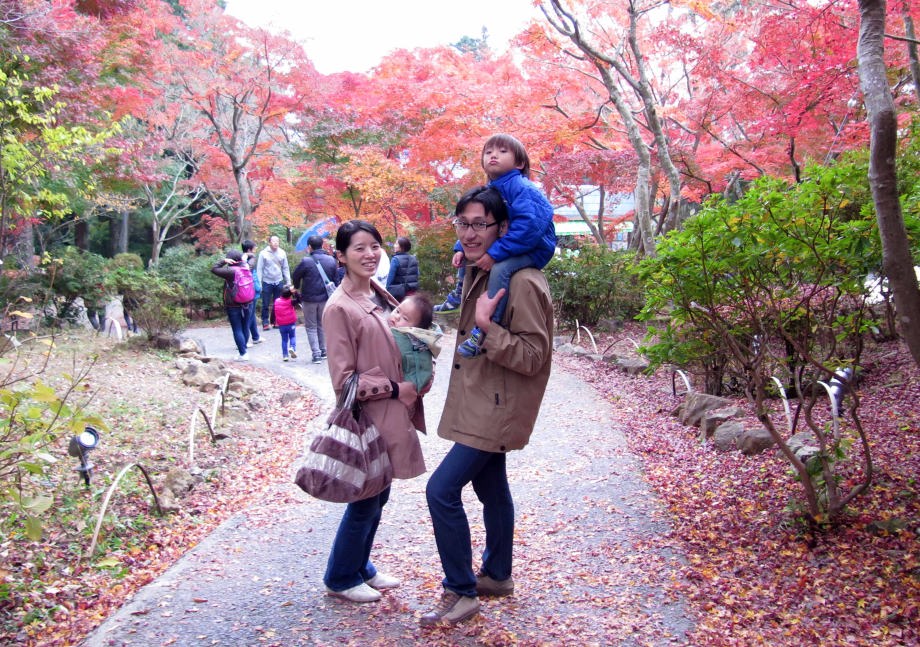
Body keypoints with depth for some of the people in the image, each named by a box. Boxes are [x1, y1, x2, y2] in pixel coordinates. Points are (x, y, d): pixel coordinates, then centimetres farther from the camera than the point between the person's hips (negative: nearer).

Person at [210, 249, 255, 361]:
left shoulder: (230, 271, -17)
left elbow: (214, 269, -11)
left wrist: (223, 260, -10)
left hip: (233, 306, -5)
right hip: (247, 304, 5)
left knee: (237, 330, -2)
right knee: (245, 327, 17)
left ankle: (243, 354, -5)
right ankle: (243, 346, 31)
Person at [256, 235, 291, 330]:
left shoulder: (282, 253, 2)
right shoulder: (263, 253, -6)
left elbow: (285, 268, 7)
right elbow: (259, 269, -4)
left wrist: (288, 281, 5)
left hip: (279, 282, 3)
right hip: (267, 282, -2)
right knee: (266, 304, 2)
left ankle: (276, 321, 18)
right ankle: (265, 323, 8)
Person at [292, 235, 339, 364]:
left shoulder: (306, 261, -15)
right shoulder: (331, 260, -2)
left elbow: (295, 277, -1)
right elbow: (336, 280, 3)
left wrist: (296, 288, 20)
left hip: (309, 299, -4)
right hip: (325, 298, 4)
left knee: (311, 327, 7)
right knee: (322, 325, 20)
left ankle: (316, 354, -1)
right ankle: (323, 351, 24)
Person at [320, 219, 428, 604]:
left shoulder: (380, 295, 8)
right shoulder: (340, 307, -16)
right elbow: (343, 379, -17)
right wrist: (394, 389, -17)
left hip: (390, 416, 8)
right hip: (367, 418, -8)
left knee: (378, 497, 17)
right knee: (365, 501, 4)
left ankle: (362, 568, 34)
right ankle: (340, 579, 23)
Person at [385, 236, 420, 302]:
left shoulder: (395, 259, -13)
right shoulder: (414, 259, 6)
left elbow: (390, 277, -12)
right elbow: (417, 276, 13)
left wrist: (387, 289, -4)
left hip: (398, 292, -6)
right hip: (413, 291, 6)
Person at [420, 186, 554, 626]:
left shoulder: (522, 282, -21)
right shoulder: (478, 273, 7)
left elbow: (532, 356, -22)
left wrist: (487, 328, -31)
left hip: (497, 408, -9)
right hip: (479, 403, 9)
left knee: (441, 490, -11)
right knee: (490, 488, 20)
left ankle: (460, 593, 3)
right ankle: (497, 576, 38)